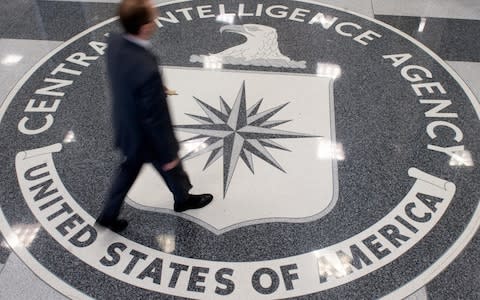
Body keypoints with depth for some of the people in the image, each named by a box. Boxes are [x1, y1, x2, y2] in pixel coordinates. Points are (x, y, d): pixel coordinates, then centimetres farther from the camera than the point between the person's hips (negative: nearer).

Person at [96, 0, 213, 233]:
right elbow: (156, 120, -29)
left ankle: (109, 214, 45)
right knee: (171, 169, 25)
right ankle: (183, 199, 56)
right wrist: (169, 154, -14)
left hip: (127, 129, 6)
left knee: (129, 170, 30)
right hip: (148, 137, -6)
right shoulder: (147, 70, -41)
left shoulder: (115, 42, -17)